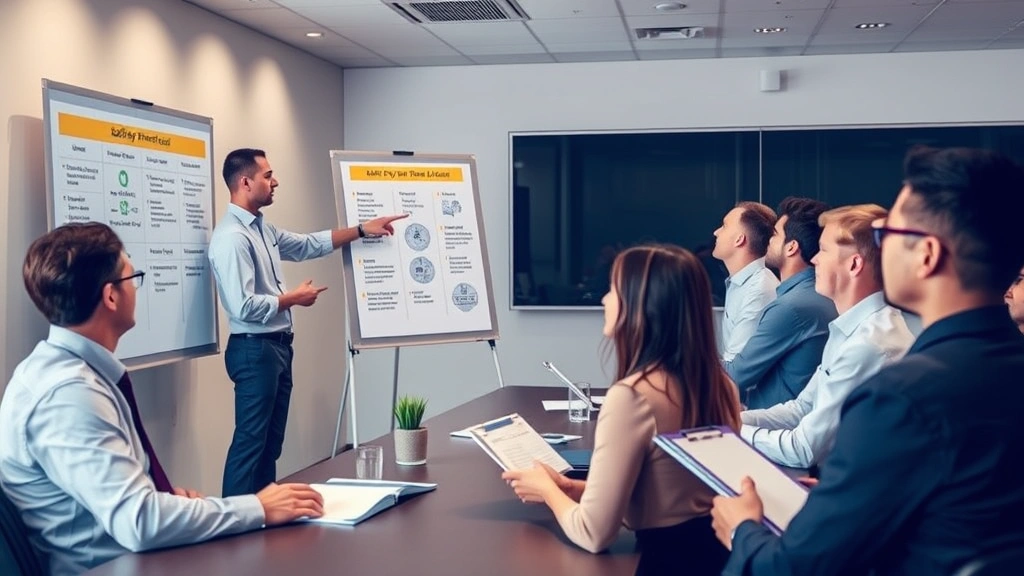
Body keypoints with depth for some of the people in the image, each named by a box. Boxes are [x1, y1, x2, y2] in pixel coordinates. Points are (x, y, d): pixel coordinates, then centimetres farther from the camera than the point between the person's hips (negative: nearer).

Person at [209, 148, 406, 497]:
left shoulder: (263, 228, 11)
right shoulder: (232, 237, -20)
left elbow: (308, 245, 22)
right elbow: (244, 307, -25)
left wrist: (362, 230, 18)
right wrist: (294, 298, -12)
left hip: (277, 346, 10)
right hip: (254, 349, -10)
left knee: (271, 440, 15)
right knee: (250, 440, -4)